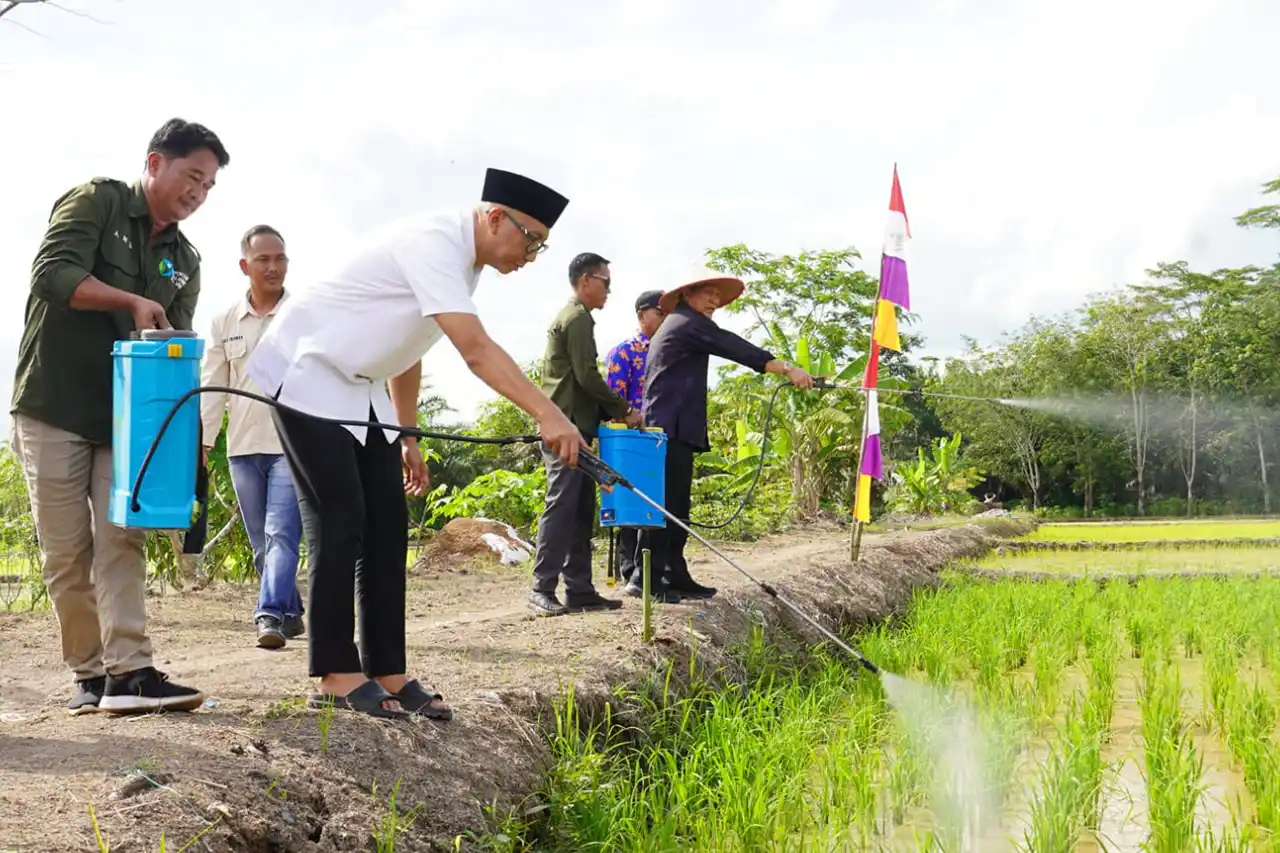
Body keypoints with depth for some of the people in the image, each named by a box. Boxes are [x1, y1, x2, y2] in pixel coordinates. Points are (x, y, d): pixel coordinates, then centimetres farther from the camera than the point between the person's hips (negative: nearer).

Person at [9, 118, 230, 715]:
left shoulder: (184, 261, 14)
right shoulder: (96, 202, -2)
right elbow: (52, 272, -16)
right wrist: (131, 301, -22)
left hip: (125, 415, 5)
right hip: (53, 406, -4)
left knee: (121, 541, -8)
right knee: (66, 550, -2)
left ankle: (128, 673, -14)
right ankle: (89, 675, 6)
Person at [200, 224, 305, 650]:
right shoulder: (225, 322, 9)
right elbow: (213, 386, 11)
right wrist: (201, 441, 3)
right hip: (243, 446, 4)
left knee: (281, 533, -15)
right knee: (261, 543, 10)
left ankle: (271, 615, -20)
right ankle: (291, 613, 22)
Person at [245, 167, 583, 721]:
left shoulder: (463, 263, 5)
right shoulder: (435, 243, -25)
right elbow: (476, 350, -37)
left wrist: (407, 441, 17)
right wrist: (547, 415, -45)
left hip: (359, 388, 9)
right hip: (306, 374, -9)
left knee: (387, 525, 2)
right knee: (340, 522, -12)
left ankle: (386, 674, 4)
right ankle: (336, 676, -5)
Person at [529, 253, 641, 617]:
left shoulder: (570, 317, 23)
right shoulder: (578, 318, -9)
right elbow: (587, 376, -17)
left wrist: (611, 412, 15)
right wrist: (624, 409, -6)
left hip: (570, 424, 10)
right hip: (568, 426, -10)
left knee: (581, 509, 7)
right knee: (562, 506, -12)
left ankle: (579, 589, 7)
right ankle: (542, 588, -12)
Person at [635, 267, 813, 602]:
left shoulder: (674, 327, 26)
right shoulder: (688, 323, -6)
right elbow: (735, 348, -15)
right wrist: (788, 370, -18)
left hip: (668, 429, 10)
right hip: (673, 430, -10)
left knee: (676, 507, 9)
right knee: (666, 505, -12)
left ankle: (675, 577, 11)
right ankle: (646, 579, -14)